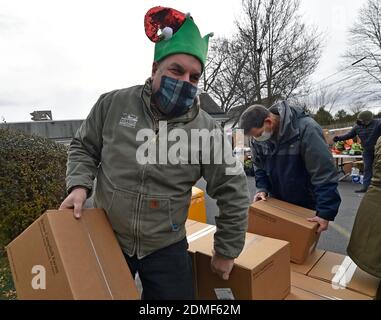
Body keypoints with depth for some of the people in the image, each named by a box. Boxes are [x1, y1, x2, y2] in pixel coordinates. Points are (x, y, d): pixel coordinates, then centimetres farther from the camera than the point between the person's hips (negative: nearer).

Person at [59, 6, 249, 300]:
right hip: (105, 240, 2)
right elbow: (84, 147, 6)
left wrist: (226, 251, -1)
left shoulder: (206, 130, -15)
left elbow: (233, 193, -8)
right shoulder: (113, 104, -9)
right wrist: (79, 185, -13)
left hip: (167, 248, -1)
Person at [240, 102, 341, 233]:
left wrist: (325, 211, -27)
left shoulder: (306, 129, -26)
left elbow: (324, 172, -26)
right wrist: (262, 188, -11)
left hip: (306, 205, -4)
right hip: (277, 202, 4)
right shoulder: (257, 140, -9)